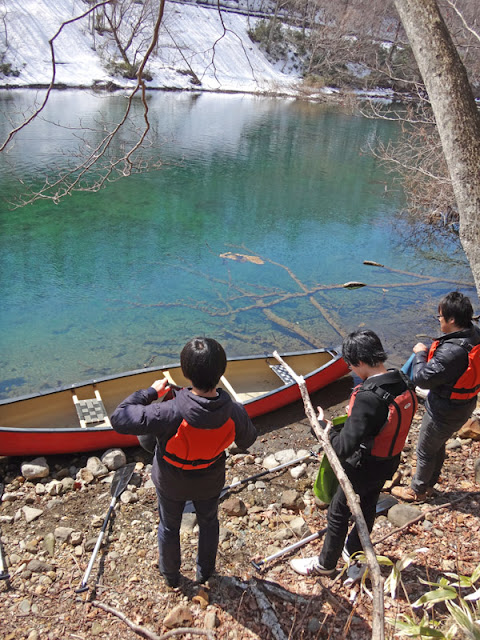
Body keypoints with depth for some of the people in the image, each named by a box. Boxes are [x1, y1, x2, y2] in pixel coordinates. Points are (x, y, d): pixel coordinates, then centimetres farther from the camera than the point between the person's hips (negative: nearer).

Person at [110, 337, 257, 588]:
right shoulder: (235, 413, -32)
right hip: (209, 484, 2)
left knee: (169, 527, 28)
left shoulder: (169, 414, -43)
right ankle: (204, 572, 56)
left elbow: (119, 418, -32)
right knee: (208, 522, 32)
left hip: (171, 484, -1)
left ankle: (170, 576, 55)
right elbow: (246, 441, -9)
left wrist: (150, 392, -21)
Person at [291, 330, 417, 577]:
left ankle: (325, 564, 36)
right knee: (367, 507, 29)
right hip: (389, 463, 8)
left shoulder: (368, 398, -36)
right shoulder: (404, 383, -11)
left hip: (363, 468, -8)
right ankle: (353, 551, 52)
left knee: (338, 514, 15)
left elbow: (344, 447, -33)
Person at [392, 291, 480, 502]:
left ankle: (417, 491, 36)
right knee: (438, 446, 28)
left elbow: (422, 378, -29)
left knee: (425, 450, 14)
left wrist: (420, 353, -13)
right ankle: (429, 484, 48)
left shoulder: (452, 352, -38)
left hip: (444, 412, -9)